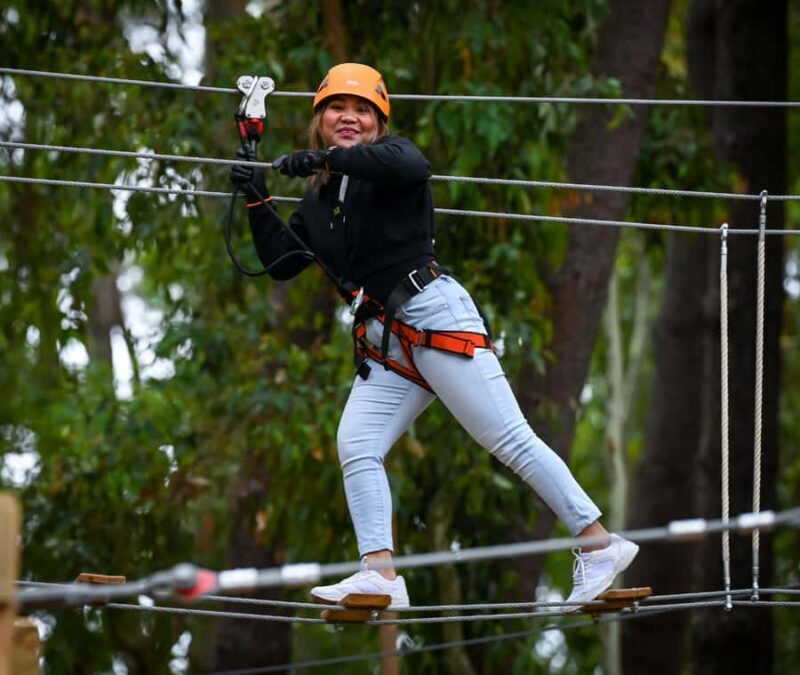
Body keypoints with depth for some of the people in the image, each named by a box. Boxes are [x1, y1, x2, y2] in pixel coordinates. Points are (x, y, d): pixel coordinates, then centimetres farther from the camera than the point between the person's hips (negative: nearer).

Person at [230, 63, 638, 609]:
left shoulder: (392, 154, 0)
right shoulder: (320, 198, 19)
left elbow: (411, 166, -26)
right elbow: (282, 262, 17)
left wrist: (326, 158, -28)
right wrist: (258, 202, 7)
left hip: (434, 315, -8)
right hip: (384, 344, 8)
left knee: (511, 440, -11)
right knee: (355, 446, -8)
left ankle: (600, 544, -10)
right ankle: (381, 574, -12)